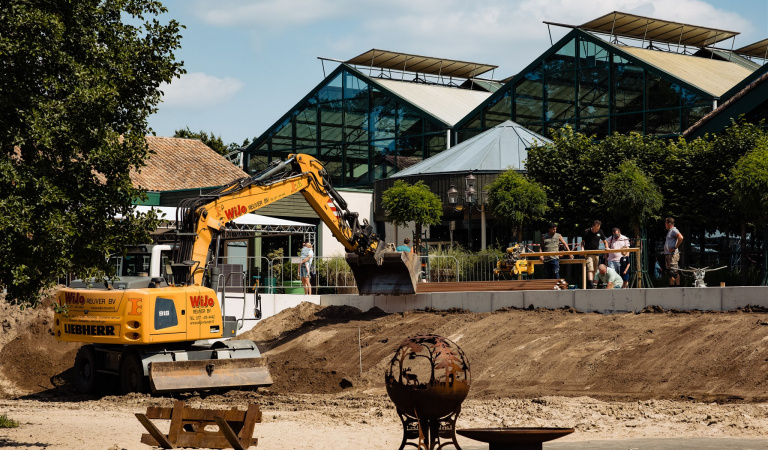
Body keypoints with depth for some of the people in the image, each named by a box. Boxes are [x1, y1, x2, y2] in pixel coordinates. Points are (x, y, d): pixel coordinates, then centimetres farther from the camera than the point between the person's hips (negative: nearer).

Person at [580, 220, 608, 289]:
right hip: (588, 254, -5)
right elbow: (582, 242, 4)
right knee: (590, 269, -18)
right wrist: (582, 249, -14)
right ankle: (590, 284, -28)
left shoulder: (600, 232, 5)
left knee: (594, 270, 7)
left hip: (596, 254, 5)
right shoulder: (586, 232, -4)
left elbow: (604, 242, 15)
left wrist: (607, 247, -5)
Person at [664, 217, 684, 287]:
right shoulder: (669, 231, 21)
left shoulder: (674, 230, -9)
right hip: (668, 254, 11)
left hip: (673, 254, -11)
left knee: (674, 272, -11)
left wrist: (675, 247, -21)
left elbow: (680, 238, -26)